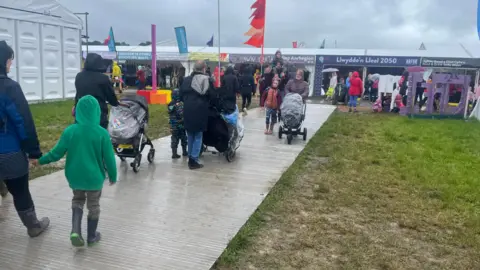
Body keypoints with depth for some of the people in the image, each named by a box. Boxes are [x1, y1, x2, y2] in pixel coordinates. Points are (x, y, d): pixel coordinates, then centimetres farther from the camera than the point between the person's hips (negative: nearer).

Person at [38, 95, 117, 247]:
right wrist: (113, 176, 4)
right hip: (94, 177, -2)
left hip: (74, 176, 2)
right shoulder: (102, 133, -16)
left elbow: (57, 153, -4)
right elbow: (109, 158, -11)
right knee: (93, 205, 17)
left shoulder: (69, 131, -11)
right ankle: (92, 236, 30)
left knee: (77, 200, 25)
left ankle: (75, 231, 8)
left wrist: (41, 160, 14)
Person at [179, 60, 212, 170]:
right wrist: (206, 104, 15)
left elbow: (181, 96, 7)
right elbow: (212, 96, -3)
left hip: (188, 111, 3)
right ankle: (193, 160, 2)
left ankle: (190, 157, 22)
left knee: (190, 135, 17)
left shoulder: (186, 80, 5)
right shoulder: (207, 80, -2)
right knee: (198, 136, 4)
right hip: (201, 111, -3)